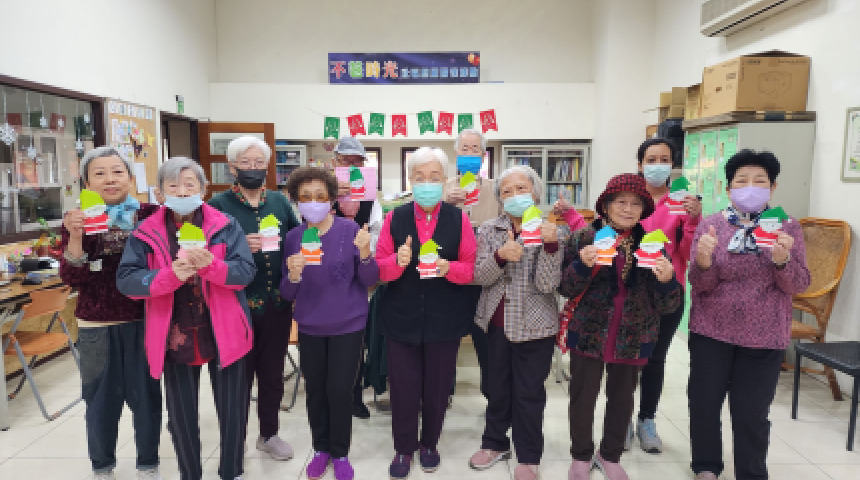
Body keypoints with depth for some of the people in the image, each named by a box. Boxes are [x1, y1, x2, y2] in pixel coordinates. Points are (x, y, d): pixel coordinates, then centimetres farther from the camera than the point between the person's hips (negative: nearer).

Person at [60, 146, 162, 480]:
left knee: (146, 395, 10)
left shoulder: (151, 214, -3)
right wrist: (75, 237, -22)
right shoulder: (77, 220, -1)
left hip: (144, 322, 0)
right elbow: (72, 279, -10)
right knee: (101, 399, 12)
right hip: (96, 326, 1)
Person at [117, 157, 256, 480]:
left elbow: (247, 271, -9)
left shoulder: (226, 226, -3)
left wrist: (211, 266, -28)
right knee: (181, 415, 15)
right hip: (174, 337, 1)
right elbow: (125, 280, -8)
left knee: (232, 410, 10)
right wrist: (171, 275, -25)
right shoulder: (145, 233, -1)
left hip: (223, 333, -1)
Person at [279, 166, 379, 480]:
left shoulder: (350, 230, -12)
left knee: (339, 391, 6)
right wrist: (293, 276, -24)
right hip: (309, 328, 3)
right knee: (315, 390, 15)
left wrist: (365, 253, -29)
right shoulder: (293, 237, -4)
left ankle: (340, 453, 28)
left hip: (348, 326, -3)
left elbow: (368, 281, -10)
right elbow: (287, 294, -2)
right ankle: (321, 449, 36)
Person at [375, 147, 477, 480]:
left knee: (437, 387, 12)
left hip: (445, 319, 0)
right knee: (403, 387, 6)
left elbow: (472, 268, -2)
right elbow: (379, 268, -1)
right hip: (402, 317, 0)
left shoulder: (459, 219, -1)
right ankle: (404, 449, 29)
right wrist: (398, 261, -21)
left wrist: (449, 268, -21)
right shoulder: (394, 218, 1)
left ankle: (429, 443, 37)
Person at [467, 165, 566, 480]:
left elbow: (546, 284, -15)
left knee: (529, 392, 7)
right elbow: (479, 277, -9)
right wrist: (501, 256, -27)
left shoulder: (552, 231, -6)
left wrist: (550, 245, -29)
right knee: (497, 386, 17)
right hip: (495, 322, 3)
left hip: (534, 325, -2)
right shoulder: (489, 229, 0)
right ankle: (495, 443, 37)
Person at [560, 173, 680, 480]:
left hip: (633, 338, 2)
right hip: (588, 334, -2)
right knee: (582, 397, 8)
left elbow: (667, 305, 1)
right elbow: (566, 289, -5)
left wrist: (666, 280, -20)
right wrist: (583, 265, -24)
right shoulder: (583, 238, -4)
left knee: (622, 399, 15)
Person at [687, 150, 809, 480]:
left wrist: (782, 260, -25)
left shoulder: (787, 227, -1)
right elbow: (700, 285, -5)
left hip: (763, 337, 0)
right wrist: (703, 261, -27)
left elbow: (799, 285, -4)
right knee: (704, 402, 8)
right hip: (711, 332, 1)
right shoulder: (710, 224, -3)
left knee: (751, 413, 6)